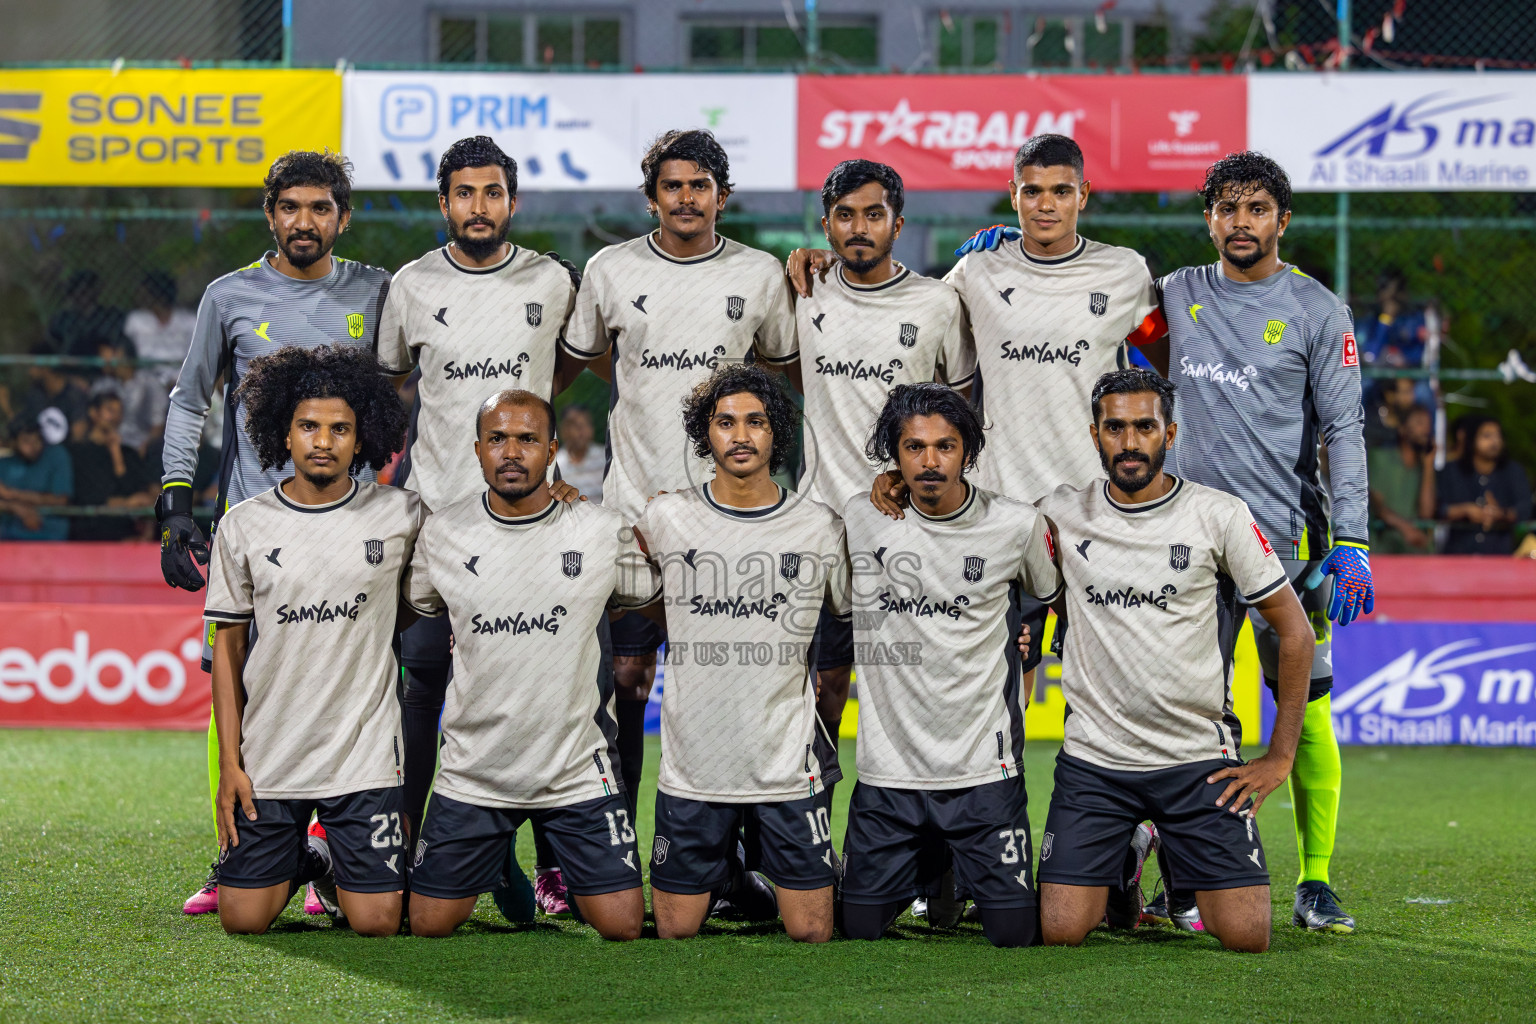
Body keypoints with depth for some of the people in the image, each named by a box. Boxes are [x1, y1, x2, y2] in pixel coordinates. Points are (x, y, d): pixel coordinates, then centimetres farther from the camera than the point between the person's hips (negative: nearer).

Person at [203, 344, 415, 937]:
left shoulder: (399, 516, 0)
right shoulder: (244, 526, 1)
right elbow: (228, 645, 6)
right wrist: (229, 763, 0)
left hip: (365, 755, 0)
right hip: (268, 758, 0)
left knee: (375, 922, -8)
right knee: (242, 919, -4)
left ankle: (332, 856, 25)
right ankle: (296, 857, 28)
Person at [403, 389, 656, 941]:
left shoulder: (603, 532, -6)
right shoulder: (441, 534, -3)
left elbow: (656, 591, 11)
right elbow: (413, 610, 14)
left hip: (578, 771, -1)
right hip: (472, 771, 1)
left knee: (623, 926, -4)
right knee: (429, 926, 5)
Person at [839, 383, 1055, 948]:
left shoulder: (1016, 525, -6)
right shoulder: (861, 516, -5)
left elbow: (1053, 597, 16)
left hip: (983, 768, -1)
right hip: (887, 769, 1)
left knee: (1014, 933, -2)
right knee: (860, 928, 4)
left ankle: (966, 870, 31)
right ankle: (929, 869, 35)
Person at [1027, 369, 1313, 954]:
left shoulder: (1219, 517, -4)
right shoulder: (1061, 517, 1)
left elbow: (1295, 632, 1)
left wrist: (1279, 758, -2)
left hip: (1200, 761, -1)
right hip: (1094, 760, 1)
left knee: (1247, 936, -10)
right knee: (1060, 932, -10)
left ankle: (1177, 861, 26)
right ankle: (1123, 866, 26)